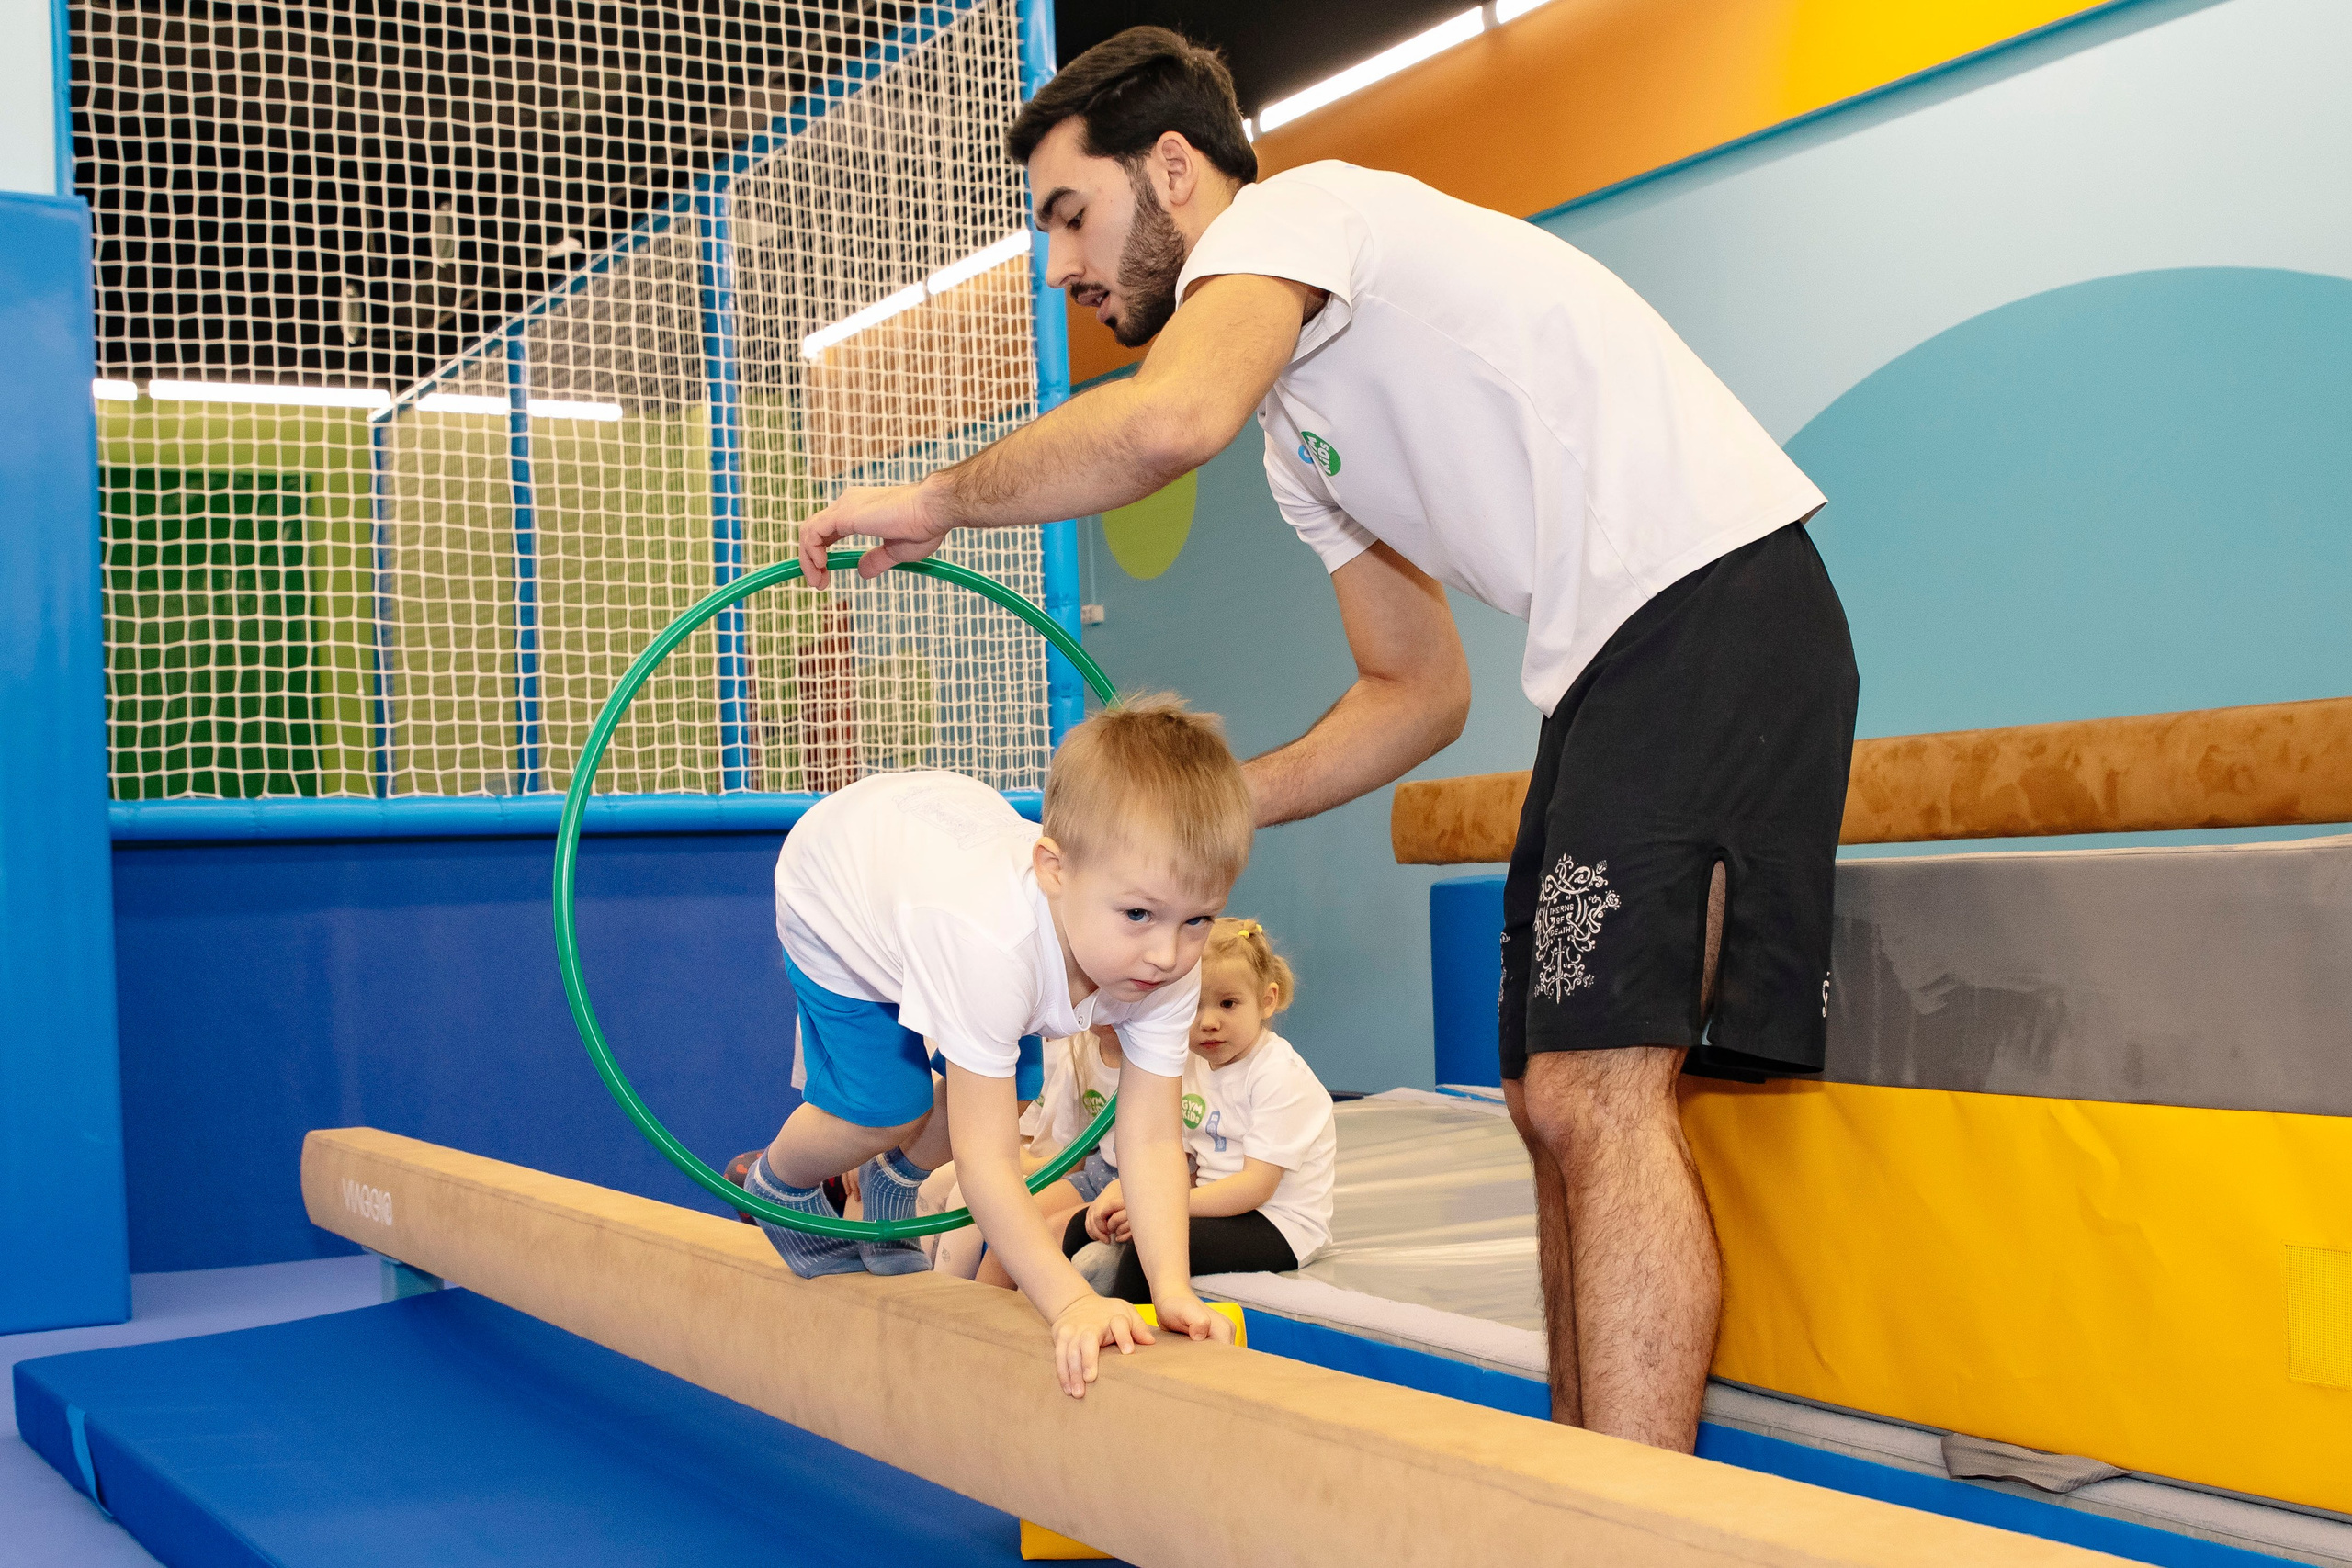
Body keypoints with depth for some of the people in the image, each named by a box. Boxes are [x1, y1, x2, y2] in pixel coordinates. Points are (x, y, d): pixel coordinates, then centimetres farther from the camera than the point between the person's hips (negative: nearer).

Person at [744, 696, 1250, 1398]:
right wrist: (1071, 1303, -48)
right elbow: (986, 1162, -44)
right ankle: (777, 1187, 24)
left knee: (998, 1093, 4)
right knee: (882, 1111, -11)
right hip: (833, 885, -5)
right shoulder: (993, 947, -50)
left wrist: (1173, 1288, -40)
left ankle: (891, 1182, 36)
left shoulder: (1174, 961, -32)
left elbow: (1153, 1140, -29)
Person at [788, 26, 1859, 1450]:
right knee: (1561, 1098, 10)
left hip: (1715, 599, -10)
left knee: (1595, 1091, -16)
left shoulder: (1293, 207, -4)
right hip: (1615, 666, 10)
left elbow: (1170, 420, -27)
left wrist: (932, 504, -10)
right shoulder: (1301, 433, 24)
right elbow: (1421, 690, 24)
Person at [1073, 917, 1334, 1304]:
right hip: (1219, 1205, 9)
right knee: (1087, 1223, 5)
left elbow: (1256, 1186, -22)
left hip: (1279, 1227, -9)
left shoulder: (1279, 1075, -17)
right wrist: (1118, 1192, -9)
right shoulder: (1196, 1067, 9)